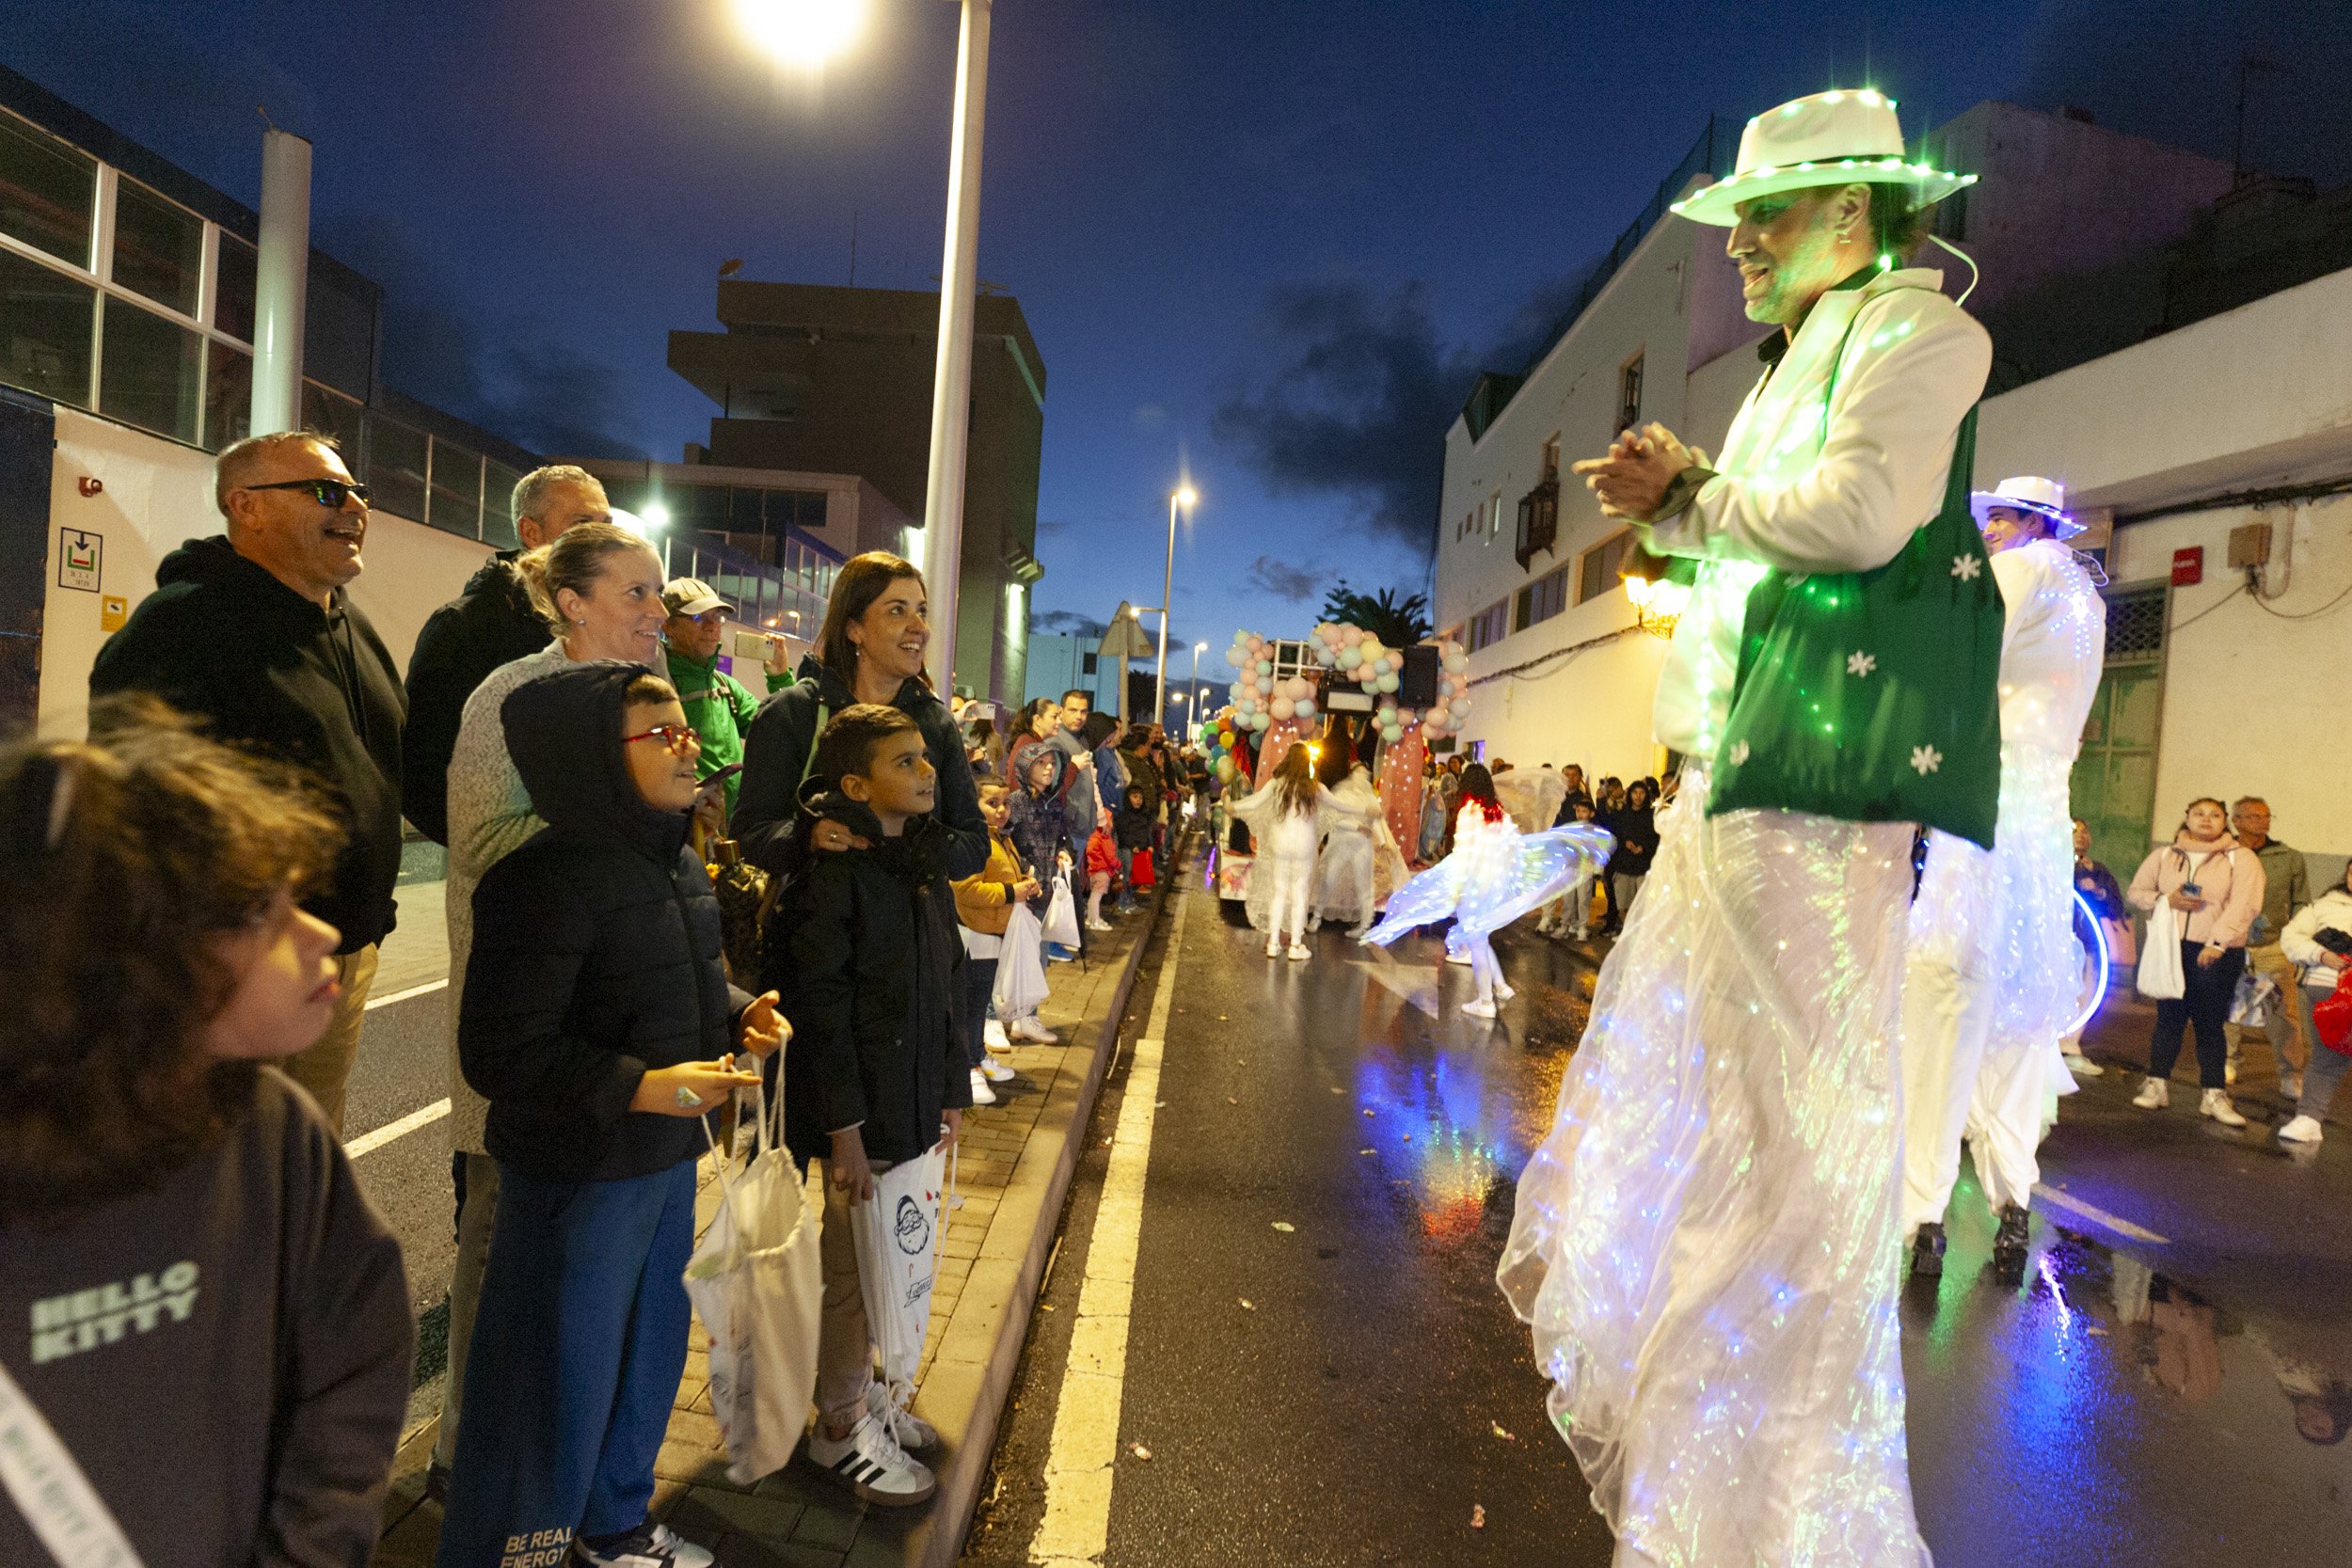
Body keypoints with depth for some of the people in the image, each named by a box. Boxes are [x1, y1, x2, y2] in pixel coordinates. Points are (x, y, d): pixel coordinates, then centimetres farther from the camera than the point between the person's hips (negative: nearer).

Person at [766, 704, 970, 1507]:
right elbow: (822, 1006, -19)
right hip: (858, 1109, -7)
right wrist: (844, 1128, -18)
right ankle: (839, 1426, 28)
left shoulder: (922, 862, 6)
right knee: (851, 1267, 8)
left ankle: (862, 1387, 40)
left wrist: (951, 1093, 11)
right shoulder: (832, 871, -18)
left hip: (911, 1102, 7)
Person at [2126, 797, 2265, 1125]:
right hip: (2170, 948, 2)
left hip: (2217, 953, -2)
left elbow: (2243, 905, -11)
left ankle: (2214, 1095, 8)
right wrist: (2167, 900, -7)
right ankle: (2157, 1085, 12)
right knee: (2169, 1017, 5)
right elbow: (2136, 892, 14)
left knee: (2210, 1023, 1)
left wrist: (2218, 942, -21)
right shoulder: (2164, 855, 11)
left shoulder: (2241, 858, 0)